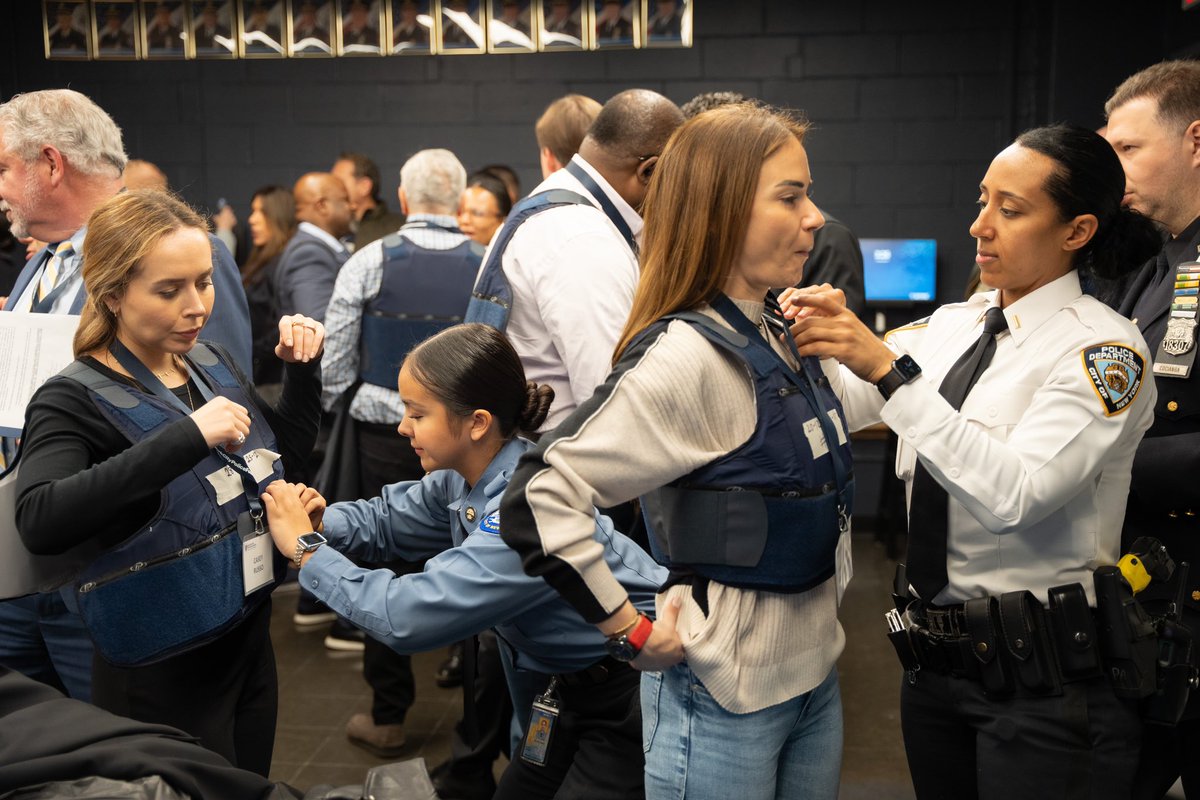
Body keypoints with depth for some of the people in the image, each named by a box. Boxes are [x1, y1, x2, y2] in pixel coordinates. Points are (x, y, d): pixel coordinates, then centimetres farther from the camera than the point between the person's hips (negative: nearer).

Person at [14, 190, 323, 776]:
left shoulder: (211, 361, 1)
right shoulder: (75, 400, -17)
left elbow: (289, 447, 16)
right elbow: (38, 523, -36)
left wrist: (303, 368, -1)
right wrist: (187, 438, -39)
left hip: (251, 640, 7)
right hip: (162, 676, -6)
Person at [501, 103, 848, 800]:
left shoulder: (778, 336, 4)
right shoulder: (687, 356, -23)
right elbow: (541, 498, -28)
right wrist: (634, 633, -21)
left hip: (814, 673, 8)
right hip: (726, 697, -8)